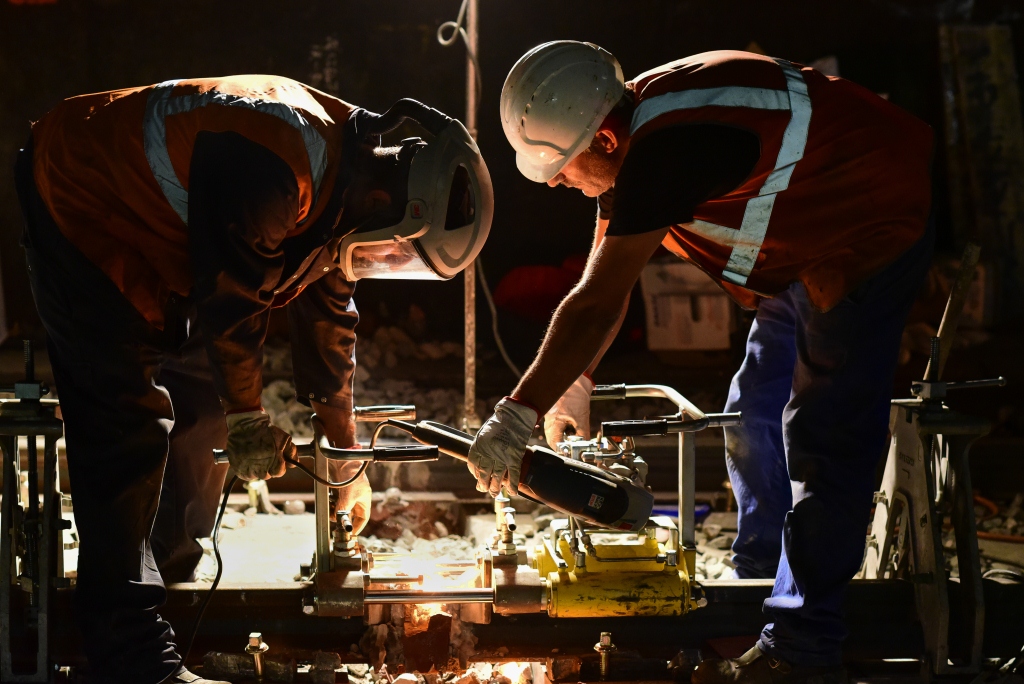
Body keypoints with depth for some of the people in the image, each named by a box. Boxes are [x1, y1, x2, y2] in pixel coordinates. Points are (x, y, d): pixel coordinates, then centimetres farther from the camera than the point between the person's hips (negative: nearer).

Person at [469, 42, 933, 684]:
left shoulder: (666, 148, -34)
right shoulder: (632, 134, -2)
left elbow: (597, 305, -33)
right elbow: (606, 280, 10)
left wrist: (517, 414, -28)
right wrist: (574, 380, 8)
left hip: (871, 235, -11)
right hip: (807, 243, 11)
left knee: (825, 437, -12)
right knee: (756, 419, 16)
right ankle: (762, 588, 29)